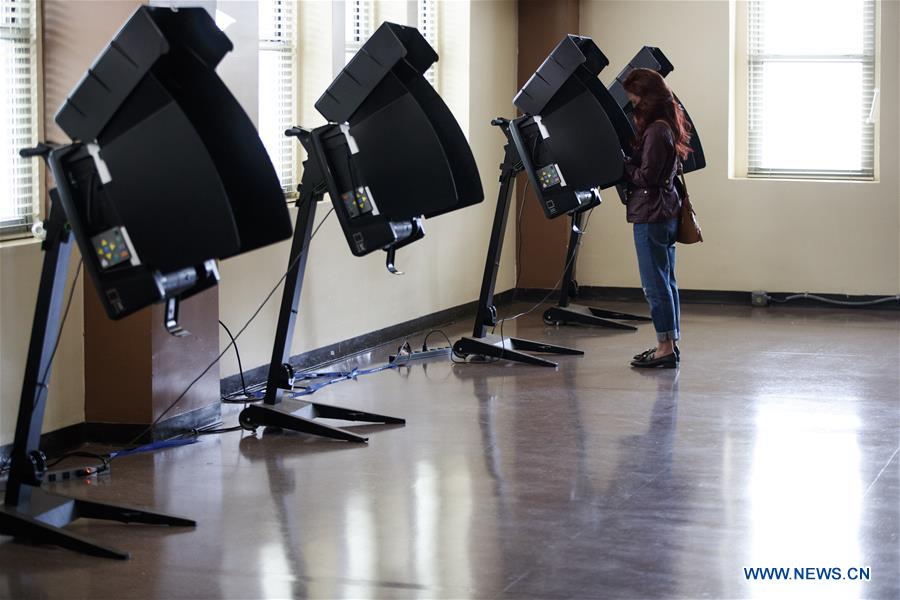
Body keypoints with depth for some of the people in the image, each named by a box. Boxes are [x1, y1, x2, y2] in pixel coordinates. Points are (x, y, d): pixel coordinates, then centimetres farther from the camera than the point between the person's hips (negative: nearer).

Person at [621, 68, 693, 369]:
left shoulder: (655, 131, -18)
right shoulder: (668, 126, 13)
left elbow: (646, 176, -20)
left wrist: (621, 164, -6)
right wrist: (627, 161, 9)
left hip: (651, 214, -10)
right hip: (666, 211, 10)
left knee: (655, 283, -5)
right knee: (665, 281, 14)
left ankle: (666, 347, -2)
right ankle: (670, 344, 20)